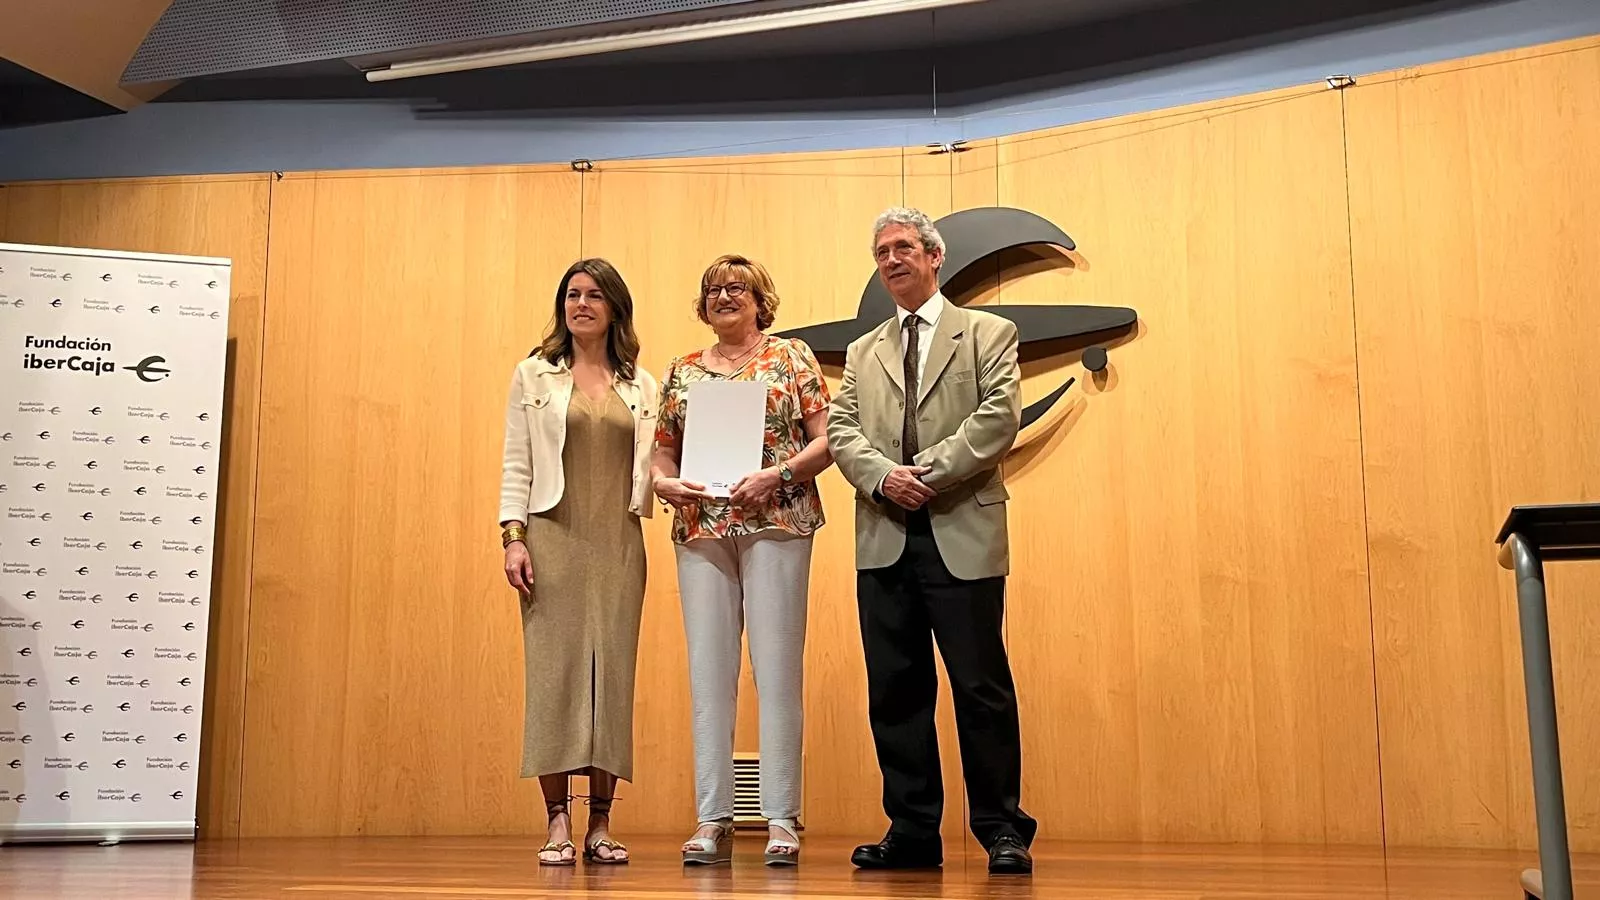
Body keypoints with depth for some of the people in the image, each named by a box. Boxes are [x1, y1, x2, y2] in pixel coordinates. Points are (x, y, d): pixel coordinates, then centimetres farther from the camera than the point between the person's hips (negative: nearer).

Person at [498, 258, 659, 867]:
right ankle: (558, 825, 0)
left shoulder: (642, 386, 13)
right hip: (553, 537, -2)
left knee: (612, 672, 0)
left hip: (619, 543, 2)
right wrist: (512, 535, -6)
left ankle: (600, 825, 7)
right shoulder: (534, 376, 8)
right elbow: (517, 464, 4)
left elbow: (649, 467, 11)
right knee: (553, 669, -5)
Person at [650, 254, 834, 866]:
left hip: (777, 523, -3)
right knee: (707, 670, 1)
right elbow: (663, 453, 17)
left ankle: (781, 818, 1)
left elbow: (827, 440, 1)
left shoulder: (791, 357, 7)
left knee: (777, 667, -4)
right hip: (701, 529, 3)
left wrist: (777, 474, -14)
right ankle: (713, 819, 6)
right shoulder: (682, 372, 17)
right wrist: (665, 482, -5)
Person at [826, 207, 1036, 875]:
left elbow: (999, 417, -5)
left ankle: (1002, 829, 8)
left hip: (962, 536, -4)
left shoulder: (988, 334, 9)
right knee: (895, 690, 5)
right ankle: (913, 831, 13)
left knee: (982, 687, -3)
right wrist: (883, 476, -11)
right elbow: (841, 430, 9)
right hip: (884, 541, 4)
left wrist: (928, 473, -12)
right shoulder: (863, 352, 22)